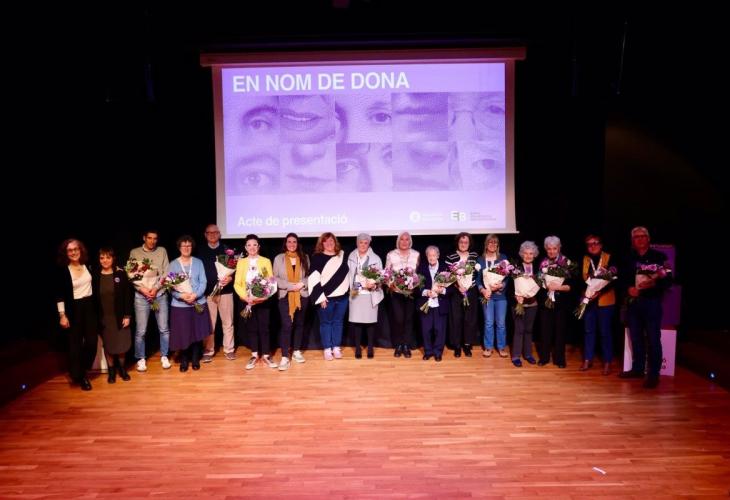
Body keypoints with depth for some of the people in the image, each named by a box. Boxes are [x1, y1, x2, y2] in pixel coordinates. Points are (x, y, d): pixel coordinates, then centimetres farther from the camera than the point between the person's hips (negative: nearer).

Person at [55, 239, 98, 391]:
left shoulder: (87, 266, 2)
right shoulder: (62, 270, -9)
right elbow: (60, 295, -8)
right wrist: (62, 315, -11)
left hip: (90, 306, 4)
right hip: (74, 309, -4)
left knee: (92, 341, 3)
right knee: (75, 343, 5)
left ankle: (83, 371, 24)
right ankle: (78, 376, 20)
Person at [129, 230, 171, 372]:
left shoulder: (162, 251, 7)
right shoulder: (134, 252, 6)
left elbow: (166, 273, 2)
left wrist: (156, 288, -9)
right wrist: (143, 289, -11)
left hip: (160, 294, 1)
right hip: (141, 295, -1)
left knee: (164, 328, 5)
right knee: (141, 330, 2)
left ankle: (164, 356, 19)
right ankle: (141, 359, 17)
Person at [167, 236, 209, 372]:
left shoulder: (198, 262, 4)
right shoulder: (173, 264, 1)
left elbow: (203, 282, -1)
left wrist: (195, 295, -17)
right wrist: (181, 295, -20)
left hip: (198, 303, 1)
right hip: (179, 305, -1)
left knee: (197, 332, 7)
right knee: (182, 334, 3)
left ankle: (195, 359, 22)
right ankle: (184, 360, 21)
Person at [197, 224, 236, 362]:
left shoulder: (227, 250, 4)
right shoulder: (201, 251, 6)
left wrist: (230, 278, -17)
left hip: (225, 291, 0)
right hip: (207, 292, 0)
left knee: (228, 322, 7)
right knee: (208, 323, 5)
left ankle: (229, 349, 17)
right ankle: (208, 351, 15)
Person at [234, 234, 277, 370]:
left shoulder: (266, 261, 3)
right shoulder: (241, 262, 6)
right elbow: (237, 284, 2)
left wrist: (263, 296, -15)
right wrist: (245, 297, -14)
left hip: (262, 301, -1)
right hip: (247, 301, 1)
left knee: (264, 327, 0)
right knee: (251, 328, 7)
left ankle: (266, 355, 11)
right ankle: (254, 355, 17)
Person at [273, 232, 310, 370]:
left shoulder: (304, 257, 8)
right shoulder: (279, 258, 3)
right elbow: (275, 278, -2)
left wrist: (302, 284, -15)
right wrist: (290, 286, -14)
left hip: (302, 295, 2)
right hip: (285, 296, -2)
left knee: (299, 324, 11)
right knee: (286, 325, -9)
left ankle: (297, 352, 24)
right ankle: (284, 357, -7)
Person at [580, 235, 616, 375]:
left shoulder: (609, 258, -4)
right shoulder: (584, 259, 7)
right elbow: (582, 278, 8)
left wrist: (600, 291, -22)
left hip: (605, 300, -3)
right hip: (588, 300, 4)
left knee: (605, 332, 2)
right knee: (589, 330, 10)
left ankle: (607, 362, 13)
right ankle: (588, 359, 21)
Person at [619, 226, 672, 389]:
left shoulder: (659, 256, -3)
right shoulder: (629, 258, 8)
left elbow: (668, 280, -6)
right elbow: (621, 278, 9)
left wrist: (654, 283, -24)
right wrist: (628, 288, -10)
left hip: (652, 302, -4)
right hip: (633, 302, 4)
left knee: (653, 339, -1)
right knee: (636, 338, 12)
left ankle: (653, 374, 8)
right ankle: (637, 369, 24)